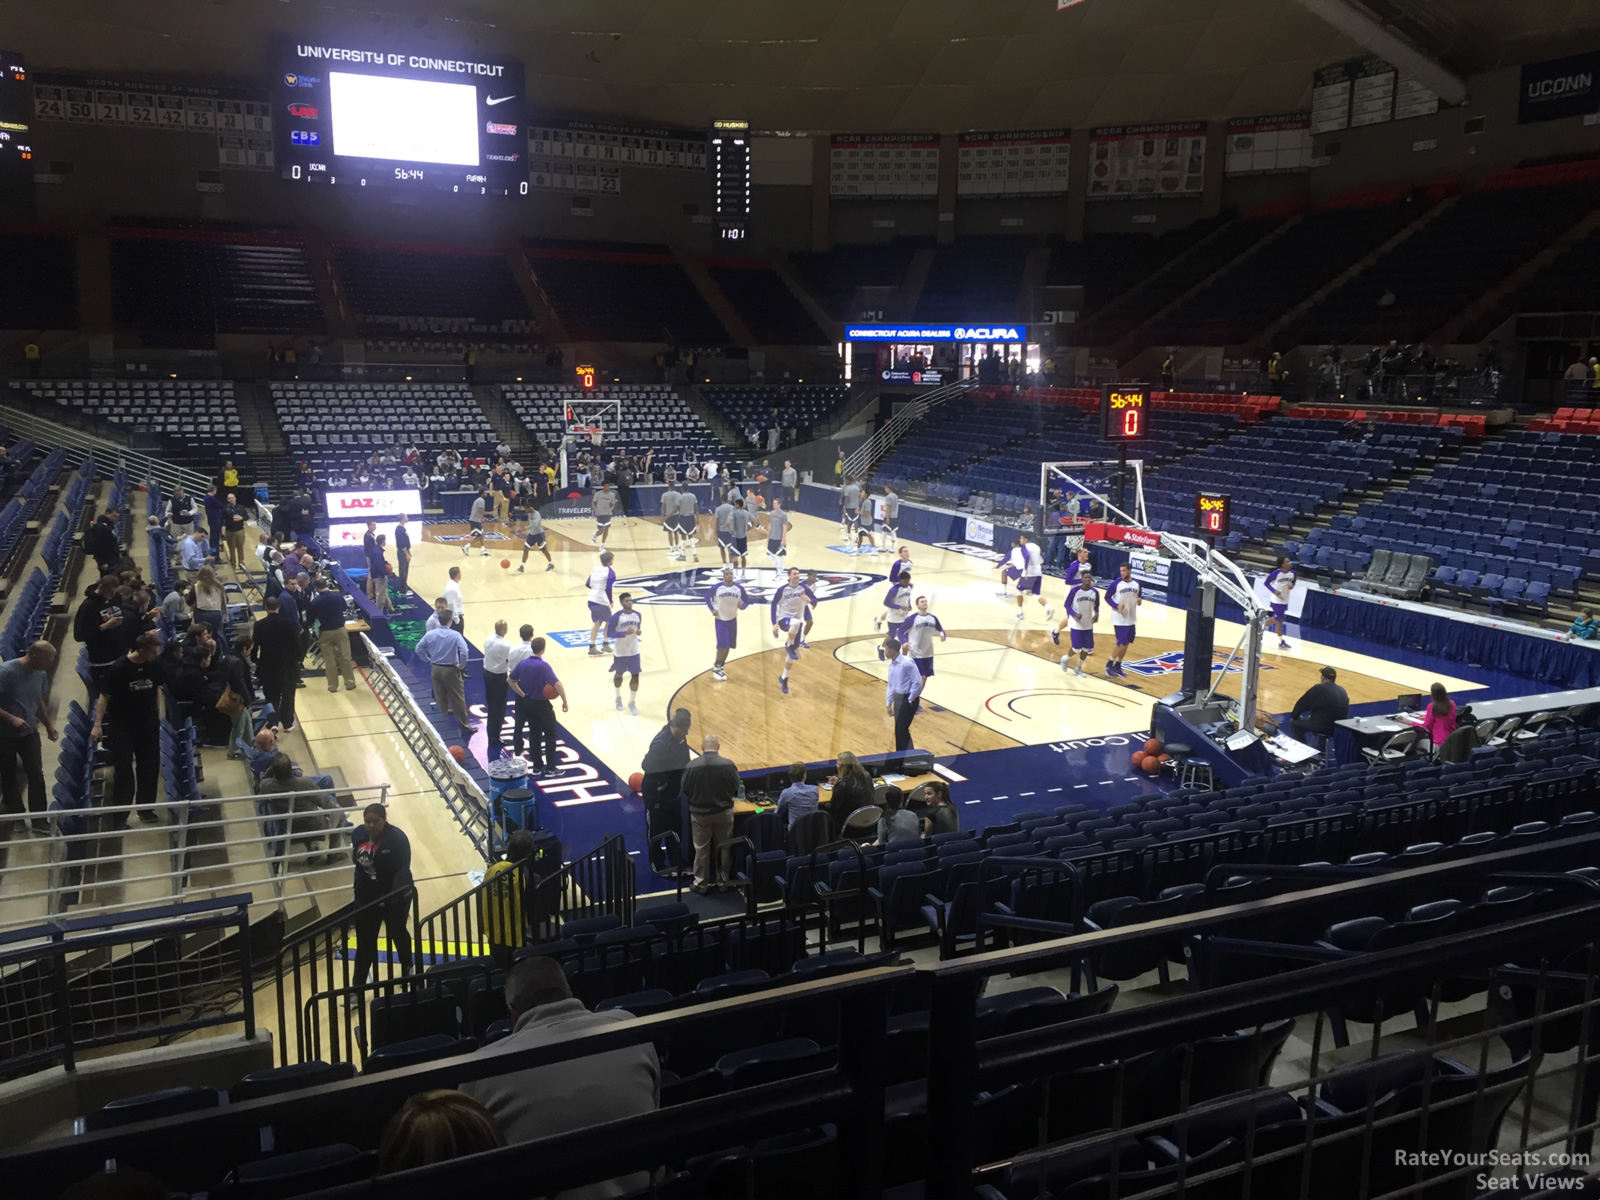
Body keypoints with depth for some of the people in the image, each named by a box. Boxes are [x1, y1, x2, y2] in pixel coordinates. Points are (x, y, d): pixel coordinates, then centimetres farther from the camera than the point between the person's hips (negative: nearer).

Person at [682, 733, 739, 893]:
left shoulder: (692, 766, -15)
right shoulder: (728, 765, -15)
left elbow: (685, 790, -3)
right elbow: (736, 790, -3)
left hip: (699, 814, 0)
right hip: (724, 813, 0)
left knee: (701, 850, 14)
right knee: (723, 848, 16)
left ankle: (701, 883, 22)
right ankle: (723, 881, 26)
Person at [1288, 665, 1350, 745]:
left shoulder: (1319, 688, -13)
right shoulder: (1342, 691, 7)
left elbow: (1302, 703, -6)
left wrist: (1294, 715, 11)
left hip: (1324, 727, -7)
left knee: (1293, 723, 11)